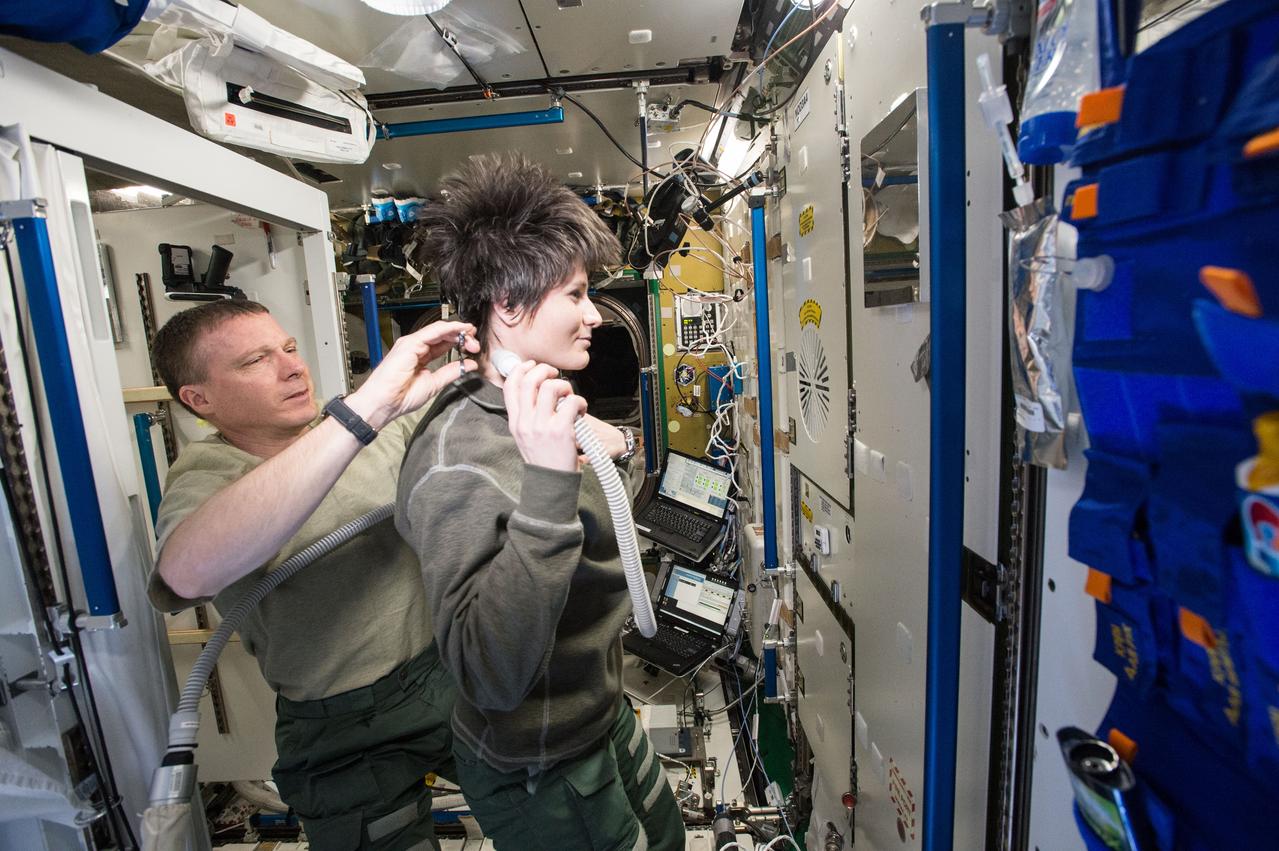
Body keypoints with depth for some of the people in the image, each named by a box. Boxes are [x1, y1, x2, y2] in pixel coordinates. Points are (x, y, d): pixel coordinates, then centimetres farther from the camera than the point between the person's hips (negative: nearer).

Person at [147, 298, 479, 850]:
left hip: (452, 676, 5)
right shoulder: (206, 477, -15)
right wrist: (368, 406, -43)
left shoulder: (381, 428, -1)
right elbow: (190, 574, -39)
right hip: (351, 739, -4)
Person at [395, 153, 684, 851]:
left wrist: (613, 454, -7)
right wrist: (548, 482, -47)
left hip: (603, 719, 8)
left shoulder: (535, 415, -4)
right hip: (539, 778, -8)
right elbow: (492, 676, -40)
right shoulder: (457, 460, -32)